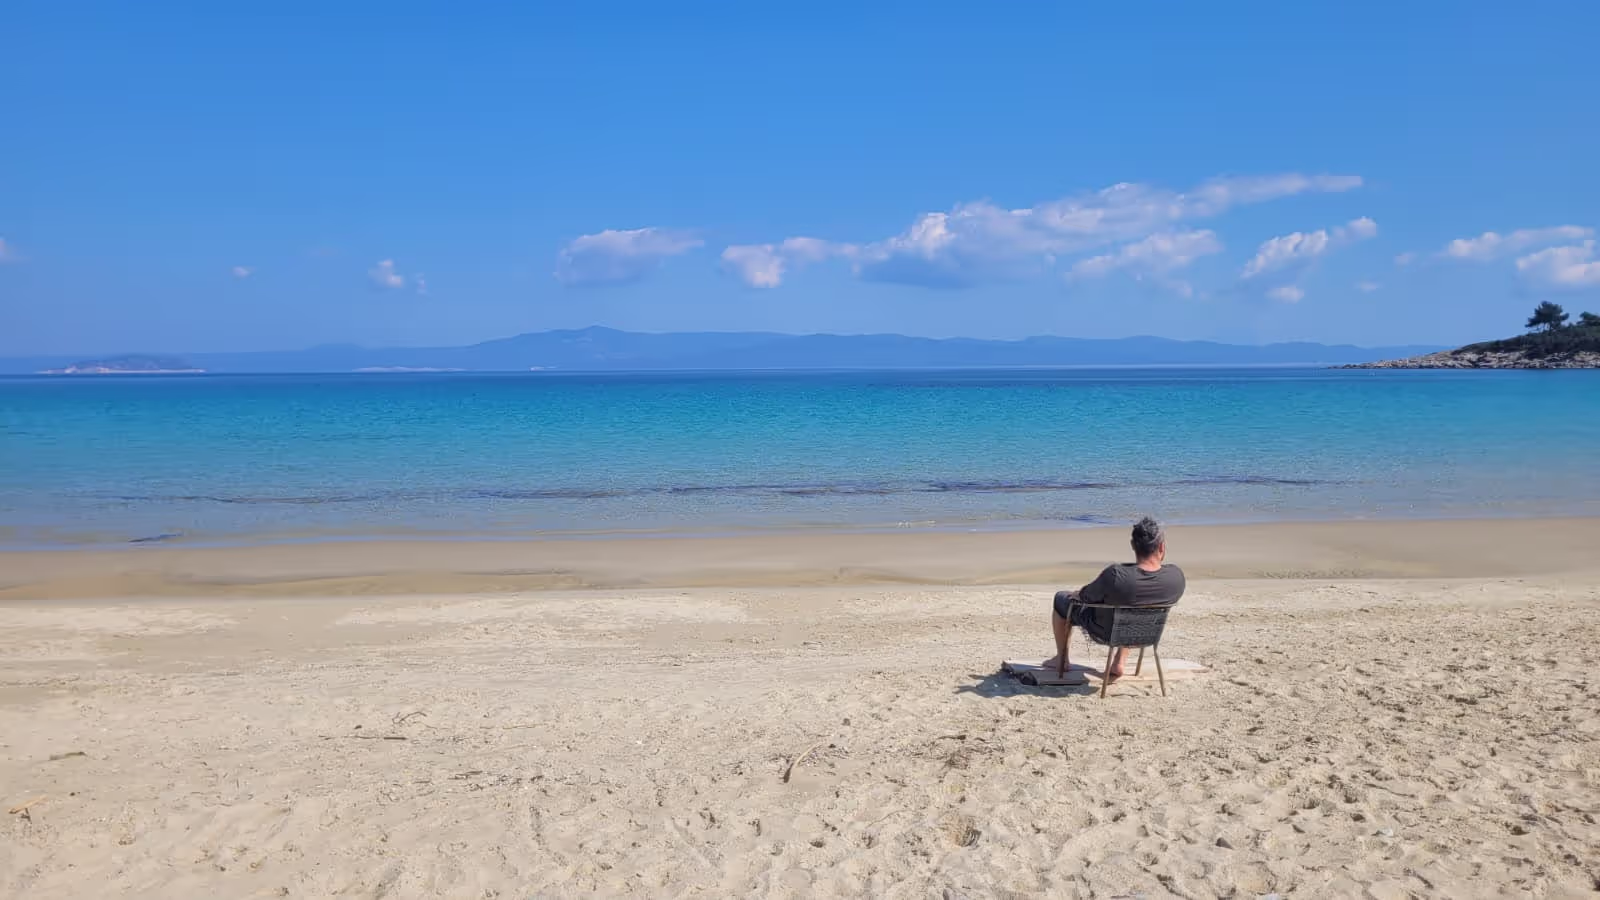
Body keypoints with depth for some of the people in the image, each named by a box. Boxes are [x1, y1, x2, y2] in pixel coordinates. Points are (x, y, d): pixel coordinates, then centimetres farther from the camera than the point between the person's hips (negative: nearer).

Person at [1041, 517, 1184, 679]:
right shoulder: (1177, 576, -27)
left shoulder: (1115, 575, -38)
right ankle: (1119, 663, 33)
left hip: (1104, 632, -3)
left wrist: (1076, 593, 5)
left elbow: (1085, 596, -18)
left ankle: (1061, 660, 37)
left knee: (1061, 598, 22)